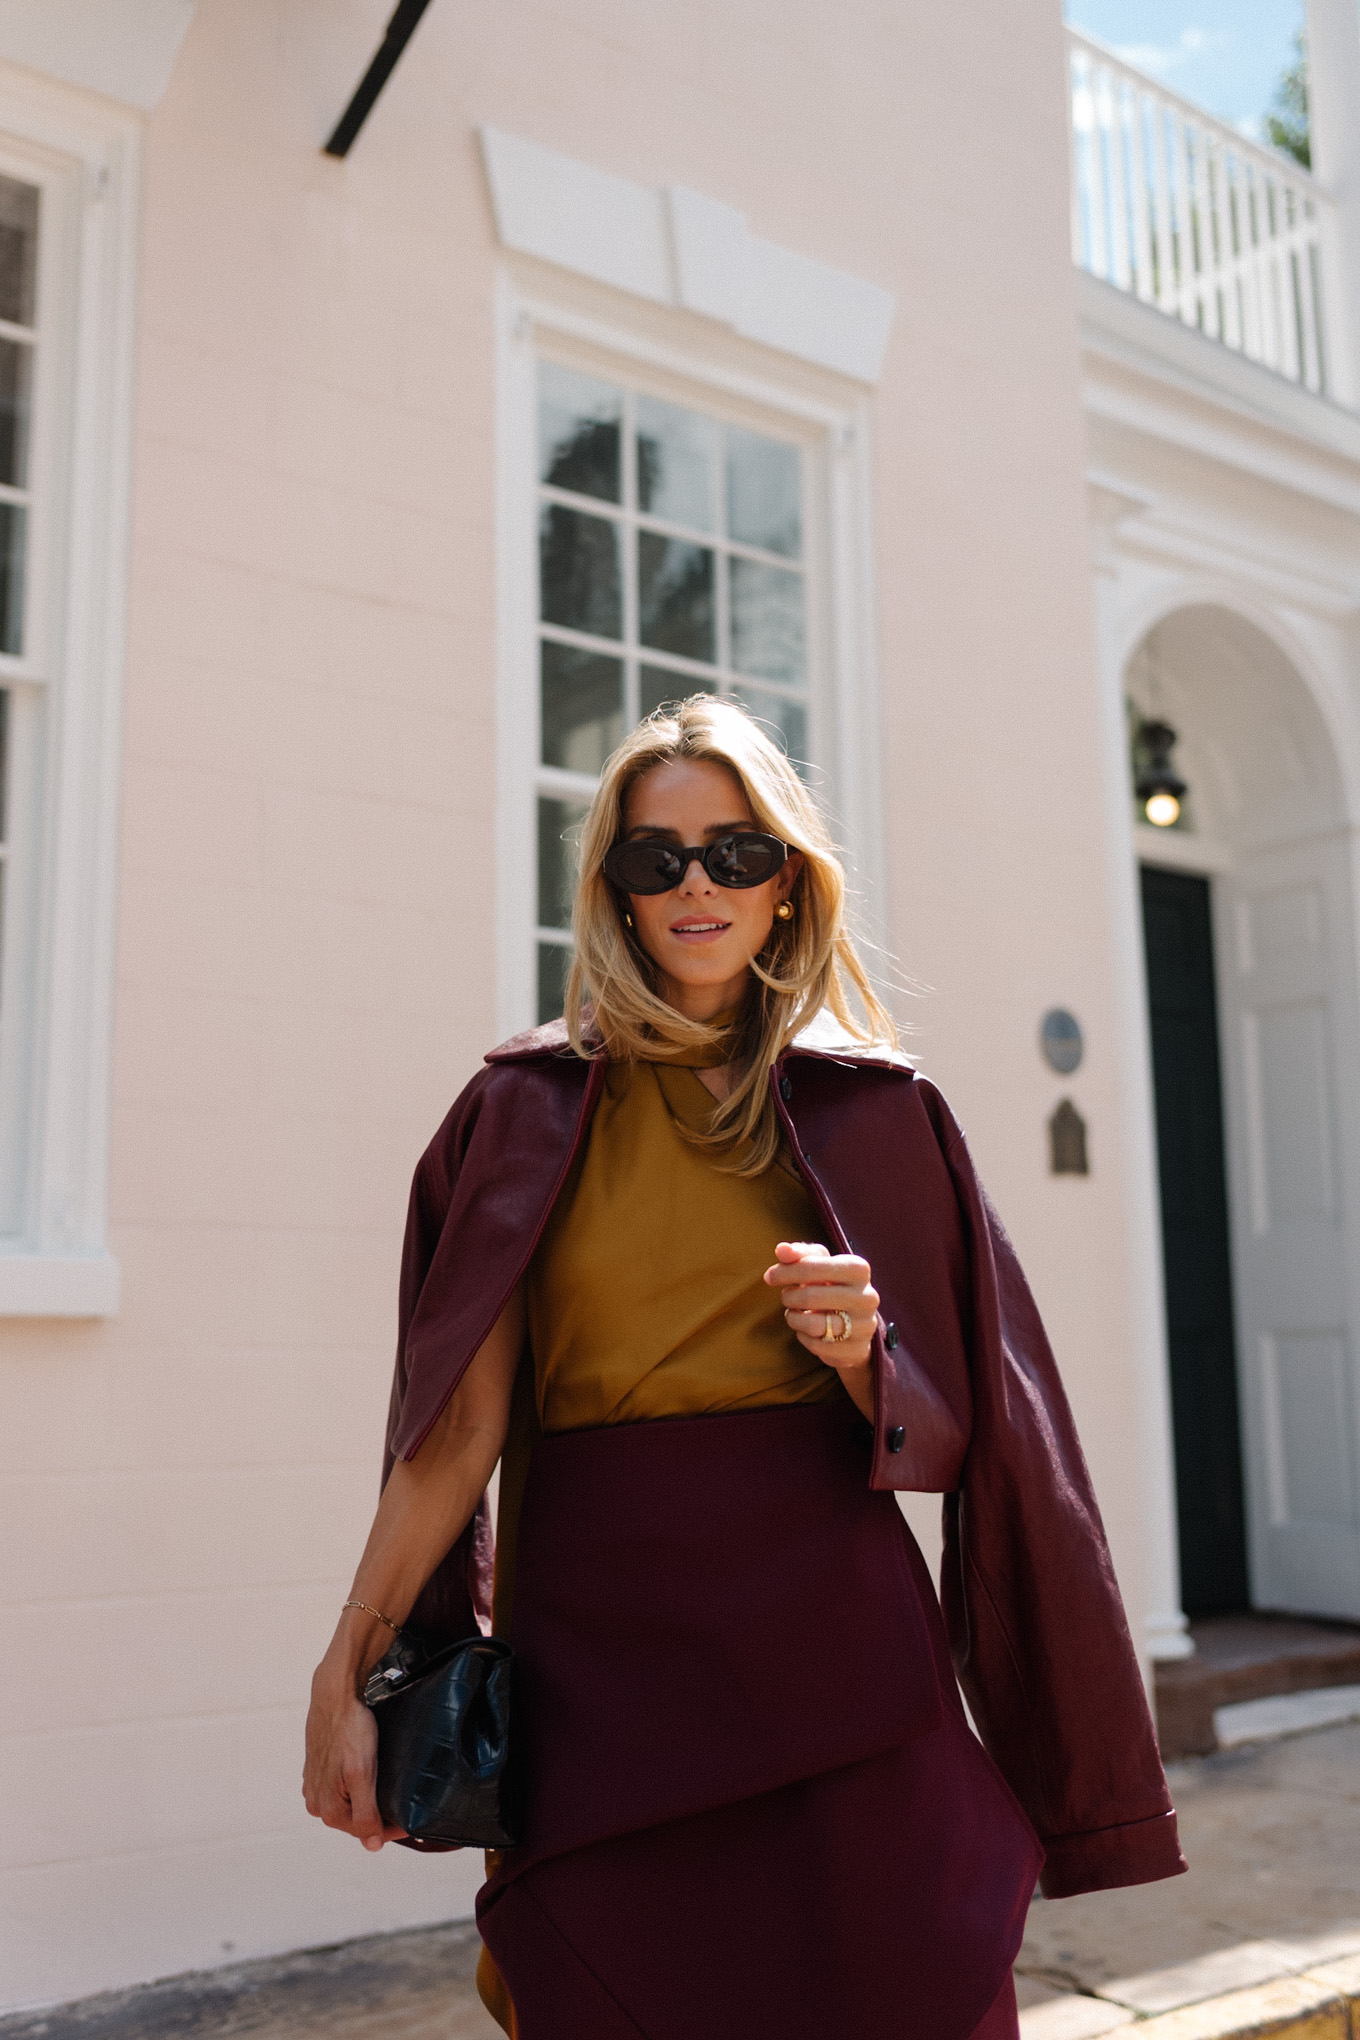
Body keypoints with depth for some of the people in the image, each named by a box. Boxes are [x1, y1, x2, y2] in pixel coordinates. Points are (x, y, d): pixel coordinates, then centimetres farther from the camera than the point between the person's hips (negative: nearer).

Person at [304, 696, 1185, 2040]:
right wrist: (348, 1670, -10)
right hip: (596, 1659, 0)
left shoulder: (877, 1113, 5)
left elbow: (946, 1438, 6)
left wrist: (860, 1352, -15)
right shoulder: (527, 1111, 4)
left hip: (829, 1647, 1)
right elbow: (460, 1425, -2)